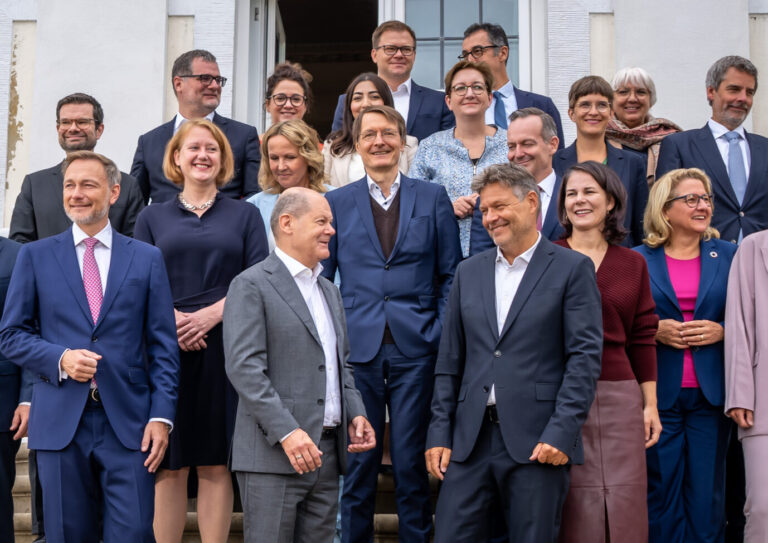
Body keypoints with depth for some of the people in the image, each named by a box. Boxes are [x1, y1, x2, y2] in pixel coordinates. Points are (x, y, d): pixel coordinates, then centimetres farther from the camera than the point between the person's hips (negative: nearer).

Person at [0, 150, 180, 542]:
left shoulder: (147, 259, 8)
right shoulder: (35, 256, 8)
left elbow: (163, 345, 5)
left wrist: (161, 416, -4)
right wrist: (60, 359, -11)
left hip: (129, 422, 0)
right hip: (60, 422, 1)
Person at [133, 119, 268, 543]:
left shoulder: (244, 214, 12)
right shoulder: (152, 218, 14)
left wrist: (210, 315, -13)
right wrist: (171, 319, -14)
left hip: (223, 346, 0)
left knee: (215, 464, 1)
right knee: (169, 464, 1)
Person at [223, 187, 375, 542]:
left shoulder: (329, 291, 20)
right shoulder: (251, 286, -6)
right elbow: (244, 367, -15)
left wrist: (356, 413, 7)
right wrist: (287, 432, -22)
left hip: (327, 452, 8)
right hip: (274, 452, -7)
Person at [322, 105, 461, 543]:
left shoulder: (433, 198, 8)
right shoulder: (337, 203, 9)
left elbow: (451, 275, 7)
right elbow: (321, 279, 9)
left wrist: (443, 337, -2)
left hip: (415, 347, 0)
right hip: (357, 348, 1)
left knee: (411, 462, 4)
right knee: (357, 462, 4)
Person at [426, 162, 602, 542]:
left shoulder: (572, 269, 0)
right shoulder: (469, 272, 14)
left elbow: (585, 356, -6)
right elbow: (449, 362, 13)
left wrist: (561, 433, -14)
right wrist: (439, 433, 6)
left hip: (538, 441, -4)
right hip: (470, 440, 4)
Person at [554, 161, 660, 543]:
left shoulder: (633, 264, 10)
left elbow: (643, 339, 11)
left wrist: (651, 404, 8)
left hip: (618, 398, 3)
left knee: (623, 506, 1)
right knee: (572, 508, -1)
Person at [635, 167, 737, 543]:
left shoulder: (729, 256, 8)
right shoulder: (638, 259, 4)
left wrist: (721, 331, -8)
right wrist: (656, 330, -11)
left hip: (710, 394, 1)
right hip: (659, 394, -1)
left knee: (706, 494, 4)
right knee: (661, 491, 2)